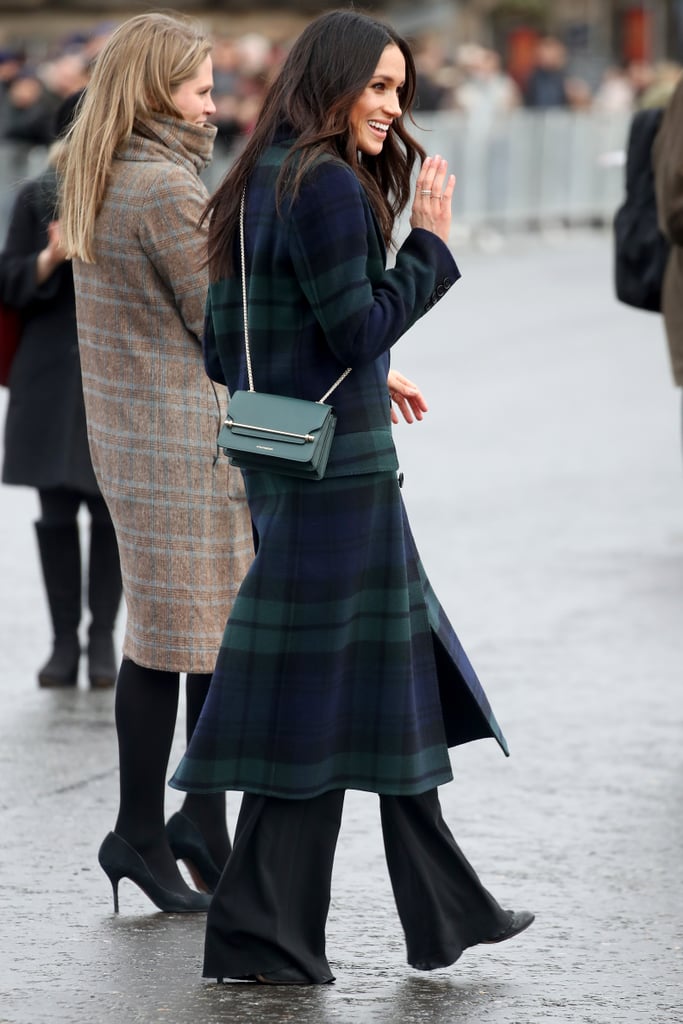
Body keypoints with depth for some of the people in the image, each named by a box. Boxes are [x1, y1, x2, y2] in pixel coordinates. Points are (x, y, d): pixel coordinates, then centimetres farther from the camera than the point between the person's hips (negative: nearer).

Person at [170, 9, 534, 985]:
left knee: (400, 677, 15)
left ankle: (446, 909, 23)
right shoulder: (328, 186, -16)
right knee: (321, 693, -2)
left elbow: (222, 347, 14)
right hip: (338, 466, -10)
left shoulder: (259, 183, 12)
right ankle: (258, 932, 4)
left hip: (281, 461, 10)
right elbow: (359, 330, -19)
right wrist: (429, 245, -10)